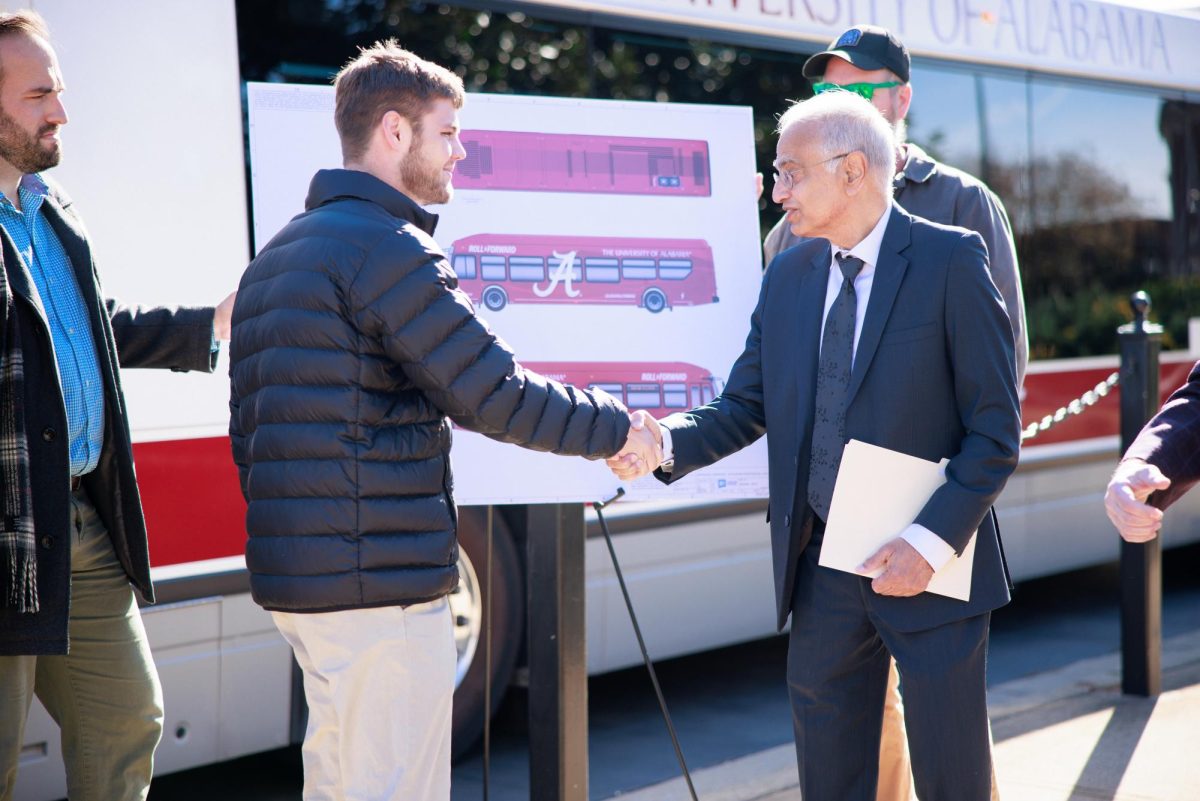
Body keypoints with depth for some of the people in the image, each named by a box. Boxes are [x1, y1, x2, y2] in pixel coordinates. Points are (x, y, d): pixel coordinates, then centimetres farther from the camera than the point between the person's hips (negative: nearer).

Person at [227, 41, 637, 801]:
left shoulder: (279, 255, 17)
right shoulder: (388, 248, -13)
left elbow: (247, 425, 19)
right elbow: (495, 395, -14)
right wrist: (617, 428, -1)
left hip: (298, 576, 10)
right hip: (379, 582, -10)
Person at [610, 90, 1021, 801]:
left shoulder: (951, 261, -9)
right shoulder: (788, 275, 8)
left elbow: (996, 429, -10)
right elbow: (745, 407, 6)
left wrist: (932, 541, -19)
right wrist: (667, 443, -14)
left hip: (931, 568, -5)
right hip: (823, 571, 5)